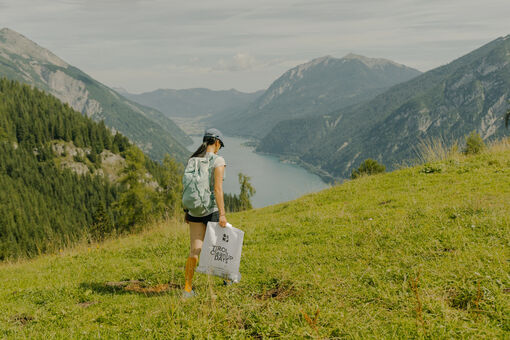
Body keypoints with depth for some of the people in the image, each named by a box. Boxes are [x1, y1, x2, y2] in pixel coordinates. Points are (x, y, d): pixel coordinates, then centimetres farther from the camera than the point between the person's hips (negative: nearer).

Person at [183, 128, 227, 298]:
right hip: (212, 209, -4)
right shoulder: (218, 160, -12)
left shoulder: (193, 160, 6)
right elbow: (218, 189, -20)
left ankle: (187, 288, -3)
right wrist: (222, 214, -20)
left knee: (195, 250, 4)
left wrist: (187, 211, 17)